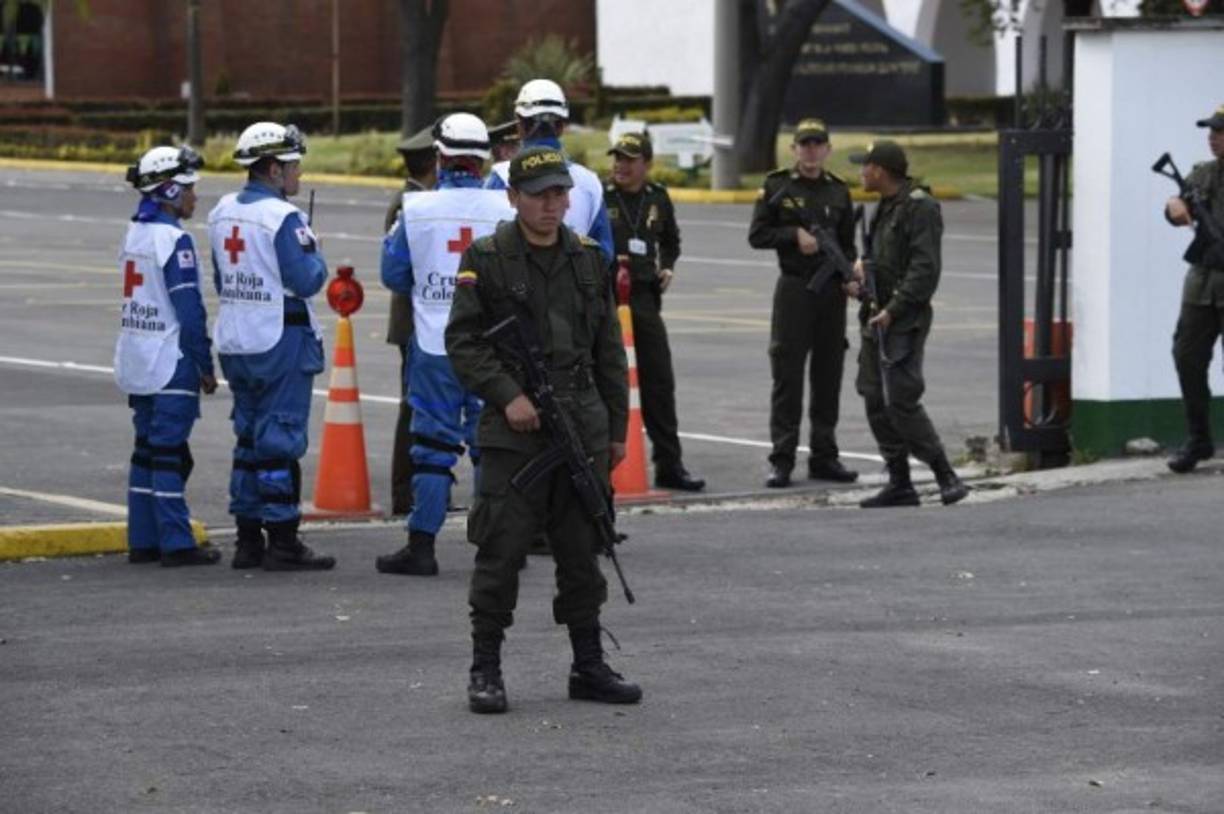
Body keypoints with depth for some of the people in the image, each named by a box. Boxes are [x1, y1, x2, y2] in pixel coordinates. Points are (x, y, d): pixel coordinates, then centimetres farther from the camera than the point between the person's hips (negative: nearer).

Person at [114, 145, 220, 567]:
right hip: (170, 359, -8)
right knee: (169, 450, -6)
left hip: (137, 358, 8)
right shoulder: (173, 240, -15)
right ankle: (176, 544, -4)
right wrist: (205, 366, -9)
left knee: (147, 448, 11)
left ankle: (143, 540, 13)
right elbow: (189, 310, -17)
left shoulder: (134, 233, 11)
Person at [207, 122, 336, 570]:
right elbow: (308, 280, -18)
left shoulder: (222, 213, 8)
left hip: (235, 343, 8)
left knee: (248, 438, 14)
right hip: (280, 342, -8)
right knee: (281, 440, -4)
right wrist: (315, 253, 0)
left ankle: (248, 540, 16)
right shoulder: (283, 218, -17)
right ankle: (282, 544, -3)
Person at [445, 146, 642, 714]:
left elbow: (609, 351, 16)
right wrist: (508, 395, -17)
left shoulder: (589, 261, 12)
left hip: (583, 428, 4)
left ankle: (588, 666, 18)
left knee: (582, 552, 10)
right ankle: (485, 670, 4)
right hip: (513, 432, -4)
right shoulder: (486, 260, -3)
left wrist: (617, 427, 14)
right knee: (500, 551, -4)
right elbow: (462, 341, -6)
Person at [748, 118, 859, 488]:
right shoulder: (776, 187, 2)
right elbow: (757, 235, 0)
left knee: (828, 375, 7)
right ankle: (781, 461, -2)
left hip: (832, 291, 4)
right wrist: (795, 235, -12)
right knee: (788, 376, -4)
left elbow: (847, 244, 16)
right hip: (794, 288, -4)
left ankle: (824, 457, 14)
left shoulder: (839, 191, 11)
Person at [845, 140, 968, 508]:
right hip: (877, 317, 10)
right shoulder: (886, 207, 17)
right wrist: (858, 278, 9)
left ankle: (946, 476, -9)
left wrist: (893, 310, -22)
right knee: (876, 401, 7)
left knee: (900, 401, -16)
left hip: (905, 321, -10)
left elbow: (925, 269, -19)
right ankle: (899, 484, 12)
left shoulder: (920, 207, -13)